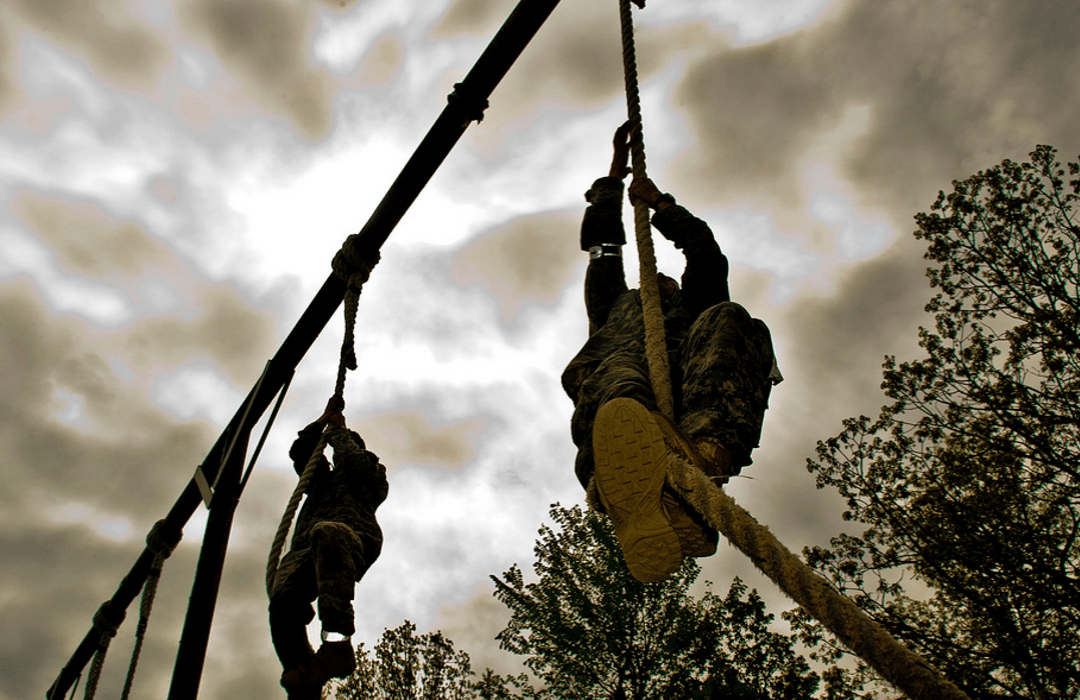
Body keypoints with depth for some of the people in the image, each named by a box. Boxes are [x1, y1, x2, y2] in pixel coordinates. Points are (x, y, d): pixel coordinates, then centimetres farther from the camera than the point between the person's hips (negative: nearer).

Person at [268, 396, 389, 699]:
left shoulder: (372, 478, 32)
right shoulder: (322, 478, 46)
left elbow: (355, 459, 11)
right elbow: (299, 451, 33)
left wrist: (337, 429, 27)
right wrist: (324, 419, 33)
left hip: (352, 541, -5)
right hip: (304, 548, 5)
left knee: (327, 534, -45)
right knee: (283, 600, -31)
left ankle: (338, 643, -58)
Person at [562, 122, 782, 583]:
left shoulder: (695, 309, 46)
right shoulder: (615, 305, 47)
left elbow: (708, 256, 33)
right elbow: (601, 242, 45)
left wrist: (659, 203, 42)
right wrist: (618, 166, 52)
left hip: (685, 385, 1)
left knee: (728, 321, -29)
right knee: (617, 374, -37)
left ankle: (704, 456, -60)